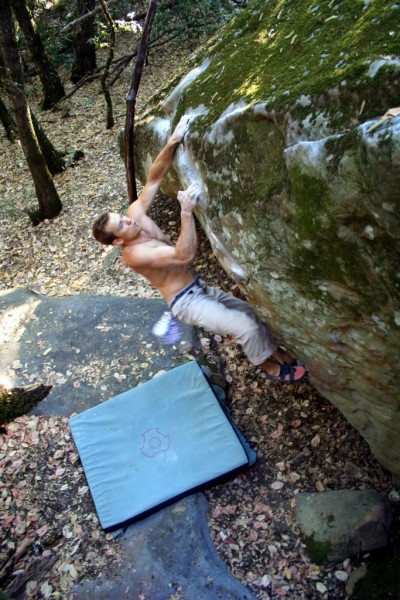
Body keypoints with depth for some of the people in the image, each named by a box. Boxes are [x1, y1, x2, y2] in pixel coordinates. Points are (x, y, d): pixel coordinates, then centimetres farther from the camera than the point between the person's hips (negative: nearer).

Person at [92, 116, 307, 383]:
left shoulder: (136, 213, -4)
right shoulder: (134, 254, -26)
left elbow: (154, 179, -4)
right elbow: (185, 255, -32)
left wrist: (173, 141, -17)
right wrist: (187, 212, -40)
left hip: (199, 287, 8)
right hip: (186, 302, -8)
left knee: (251, 312, 7)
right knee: (245, 326, -19)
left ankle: (276, 352, 27)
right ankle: (271, 367, 5)